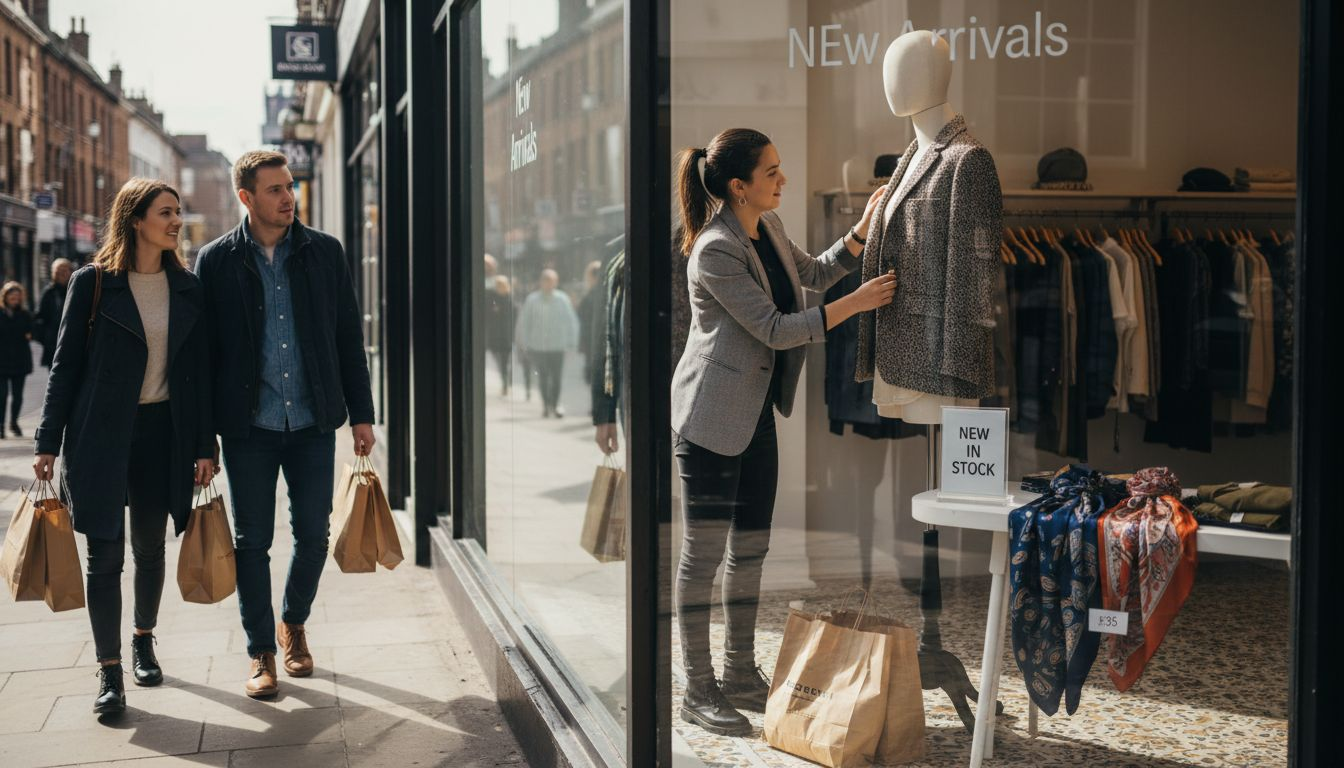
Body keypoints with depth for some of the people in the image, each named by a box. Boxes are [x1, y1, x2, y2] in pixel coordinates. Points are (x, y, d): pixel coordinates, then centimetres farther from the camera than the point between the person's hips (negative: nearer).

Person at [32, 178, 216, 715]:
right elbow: (65, 364, -1)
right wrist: (48, 443, -3)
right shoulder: (92, 283, -3)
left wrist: (205, 445, 2)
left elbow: (200, 370, 7)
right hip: (101, 434, -3)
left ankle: (143, 642, 33)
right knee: (105, 554, -4)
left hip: (163, 431, 3)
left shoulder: (187, 289, 5)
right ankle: (109, 671, 4)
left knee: (150, 547, 13)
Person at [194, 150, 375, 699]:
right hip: (248, 427, -1)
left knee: (313, 534, 7)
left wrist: (361, 414, 4)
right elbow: (202, 349, 1)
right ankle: (262, 654, 17)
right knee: (252, 541, 4)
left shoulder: (325, 252, 4)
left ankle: (293, 624, 32)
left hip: (313, 423, 2)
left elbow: (349, 339, 7)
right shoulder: (217, 261, -1)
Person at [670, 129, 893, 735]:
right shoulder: (716, 250, -20)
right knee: (705, 551, -1)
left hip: (756, 412, 9)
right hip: (711, 415, -9)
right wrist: (857, 303, -21)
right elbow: (774, 329, -21)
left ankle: (741, 673, 25)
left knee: (751, 546, 14)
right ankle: (698, 689, 8)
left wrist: (862, 232, 9)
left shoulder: (768, 227, 8)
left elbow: (813, 273, 23)